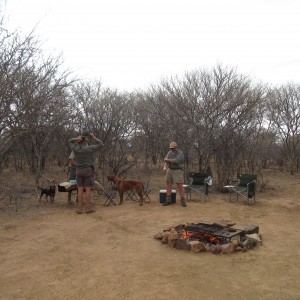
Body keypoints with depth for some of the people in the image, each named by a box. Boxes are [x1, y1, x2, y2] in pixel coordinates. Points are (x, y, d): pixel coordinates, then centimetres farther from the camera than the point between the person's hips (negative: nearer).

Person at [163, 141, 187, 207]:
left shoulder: (180, 153, -15)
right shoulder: (169, 152, 5)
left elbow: (176, 161, -27)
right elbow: (166, 161, -4)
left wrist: (167, 159, -15)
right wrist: (165, 167, -25)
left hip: (178, 171, -5)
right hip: (170, 170, 6)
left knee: (180, 185, -9)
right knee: (168, 184, 4)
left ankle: (182, 201, 1)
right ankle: (168, 200, 12)